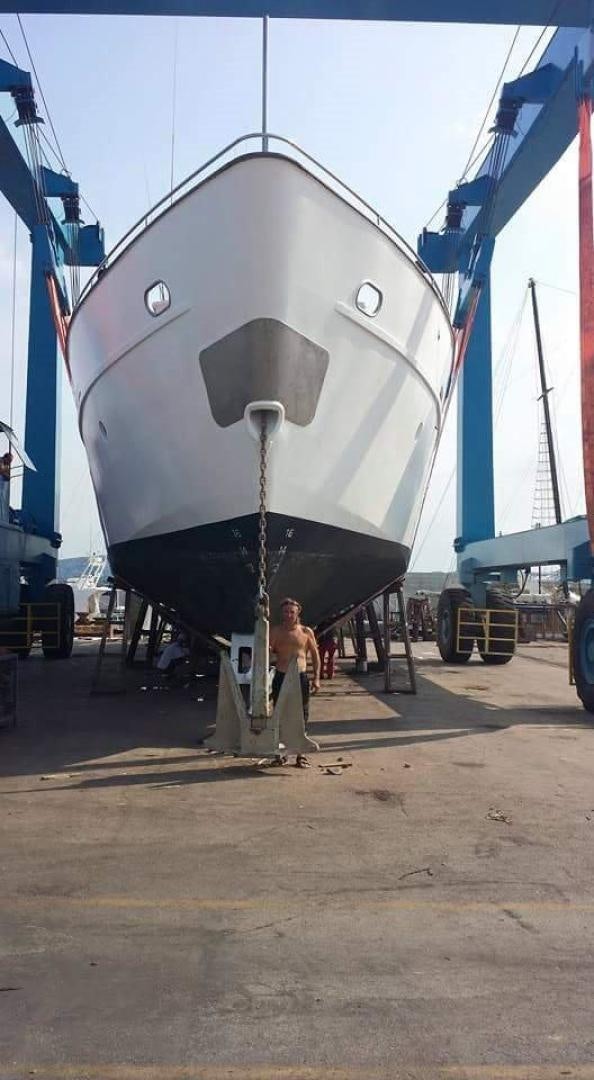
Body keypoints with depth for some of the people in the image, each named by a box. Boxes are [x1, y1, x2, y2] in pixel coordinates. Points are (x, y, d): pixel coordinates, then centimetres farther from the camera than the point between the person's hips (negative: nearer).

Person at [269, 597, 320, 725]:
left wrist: (316, 678, 3)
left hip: (301, 677, 0)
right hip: (281, 677, 0)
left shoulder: (306, 632, 4)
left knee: (302, 713, 3)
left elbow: (315, 655, 8)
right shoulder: (275, 632, 4)